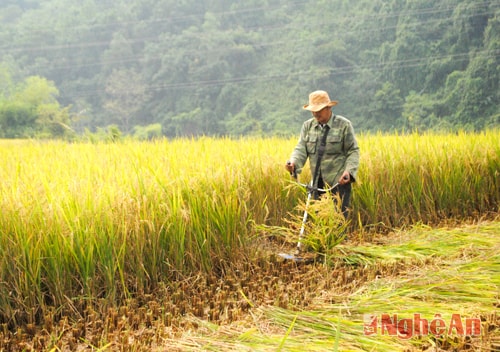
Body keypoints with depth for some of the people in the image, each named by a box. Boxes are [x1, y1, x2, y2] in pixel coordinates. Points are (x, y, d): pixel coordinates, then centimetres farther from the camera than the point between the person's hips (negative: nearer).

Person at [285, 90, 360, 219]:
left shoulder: (344, 125, -3)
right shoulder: (307, 126, 9)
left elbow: (353, 151, -3)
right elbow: (301, 148, 1)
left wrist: (349, 171, -19)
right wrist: (293, 162, -21)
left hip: (339, 181, -4)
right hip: (318, 183, 4)